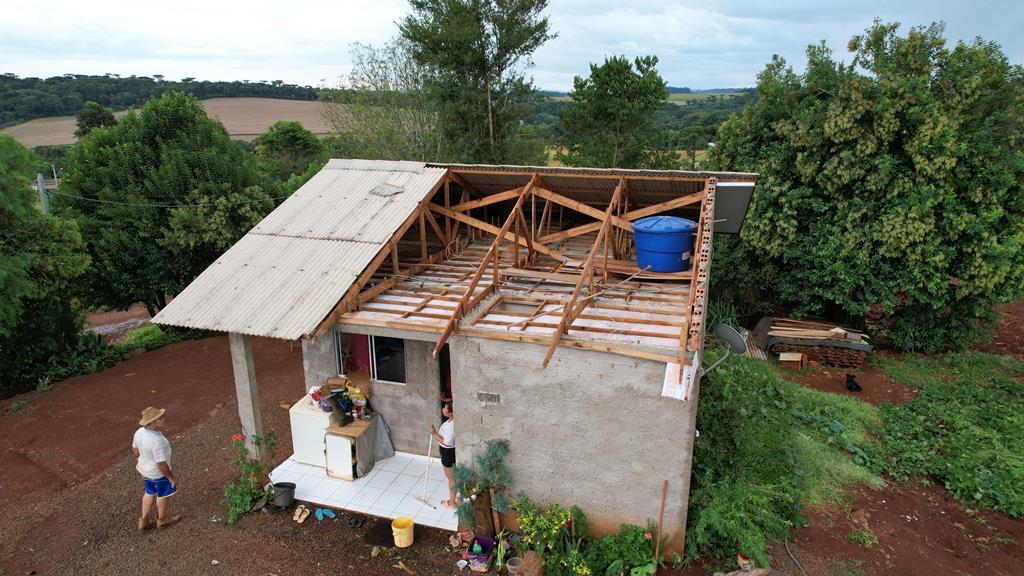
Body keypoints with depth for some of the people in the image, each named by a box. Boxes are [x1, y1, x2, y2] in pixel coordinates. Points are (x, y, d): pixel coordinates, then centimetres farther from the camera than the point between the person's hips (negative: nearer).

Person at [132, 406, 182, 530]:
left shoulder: (139, 432, -13)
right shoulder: (157, 441, -38)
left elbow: (135, 451, 5)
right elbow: (161, 465, -29)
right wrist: (172, 477, -15)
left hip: (145, 469, 7)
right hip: (158, 473, -7)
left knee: (149, 493, 29)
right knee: (162, 495, 19)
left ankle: (144, 520, 42)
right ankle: (162, 520, 41)